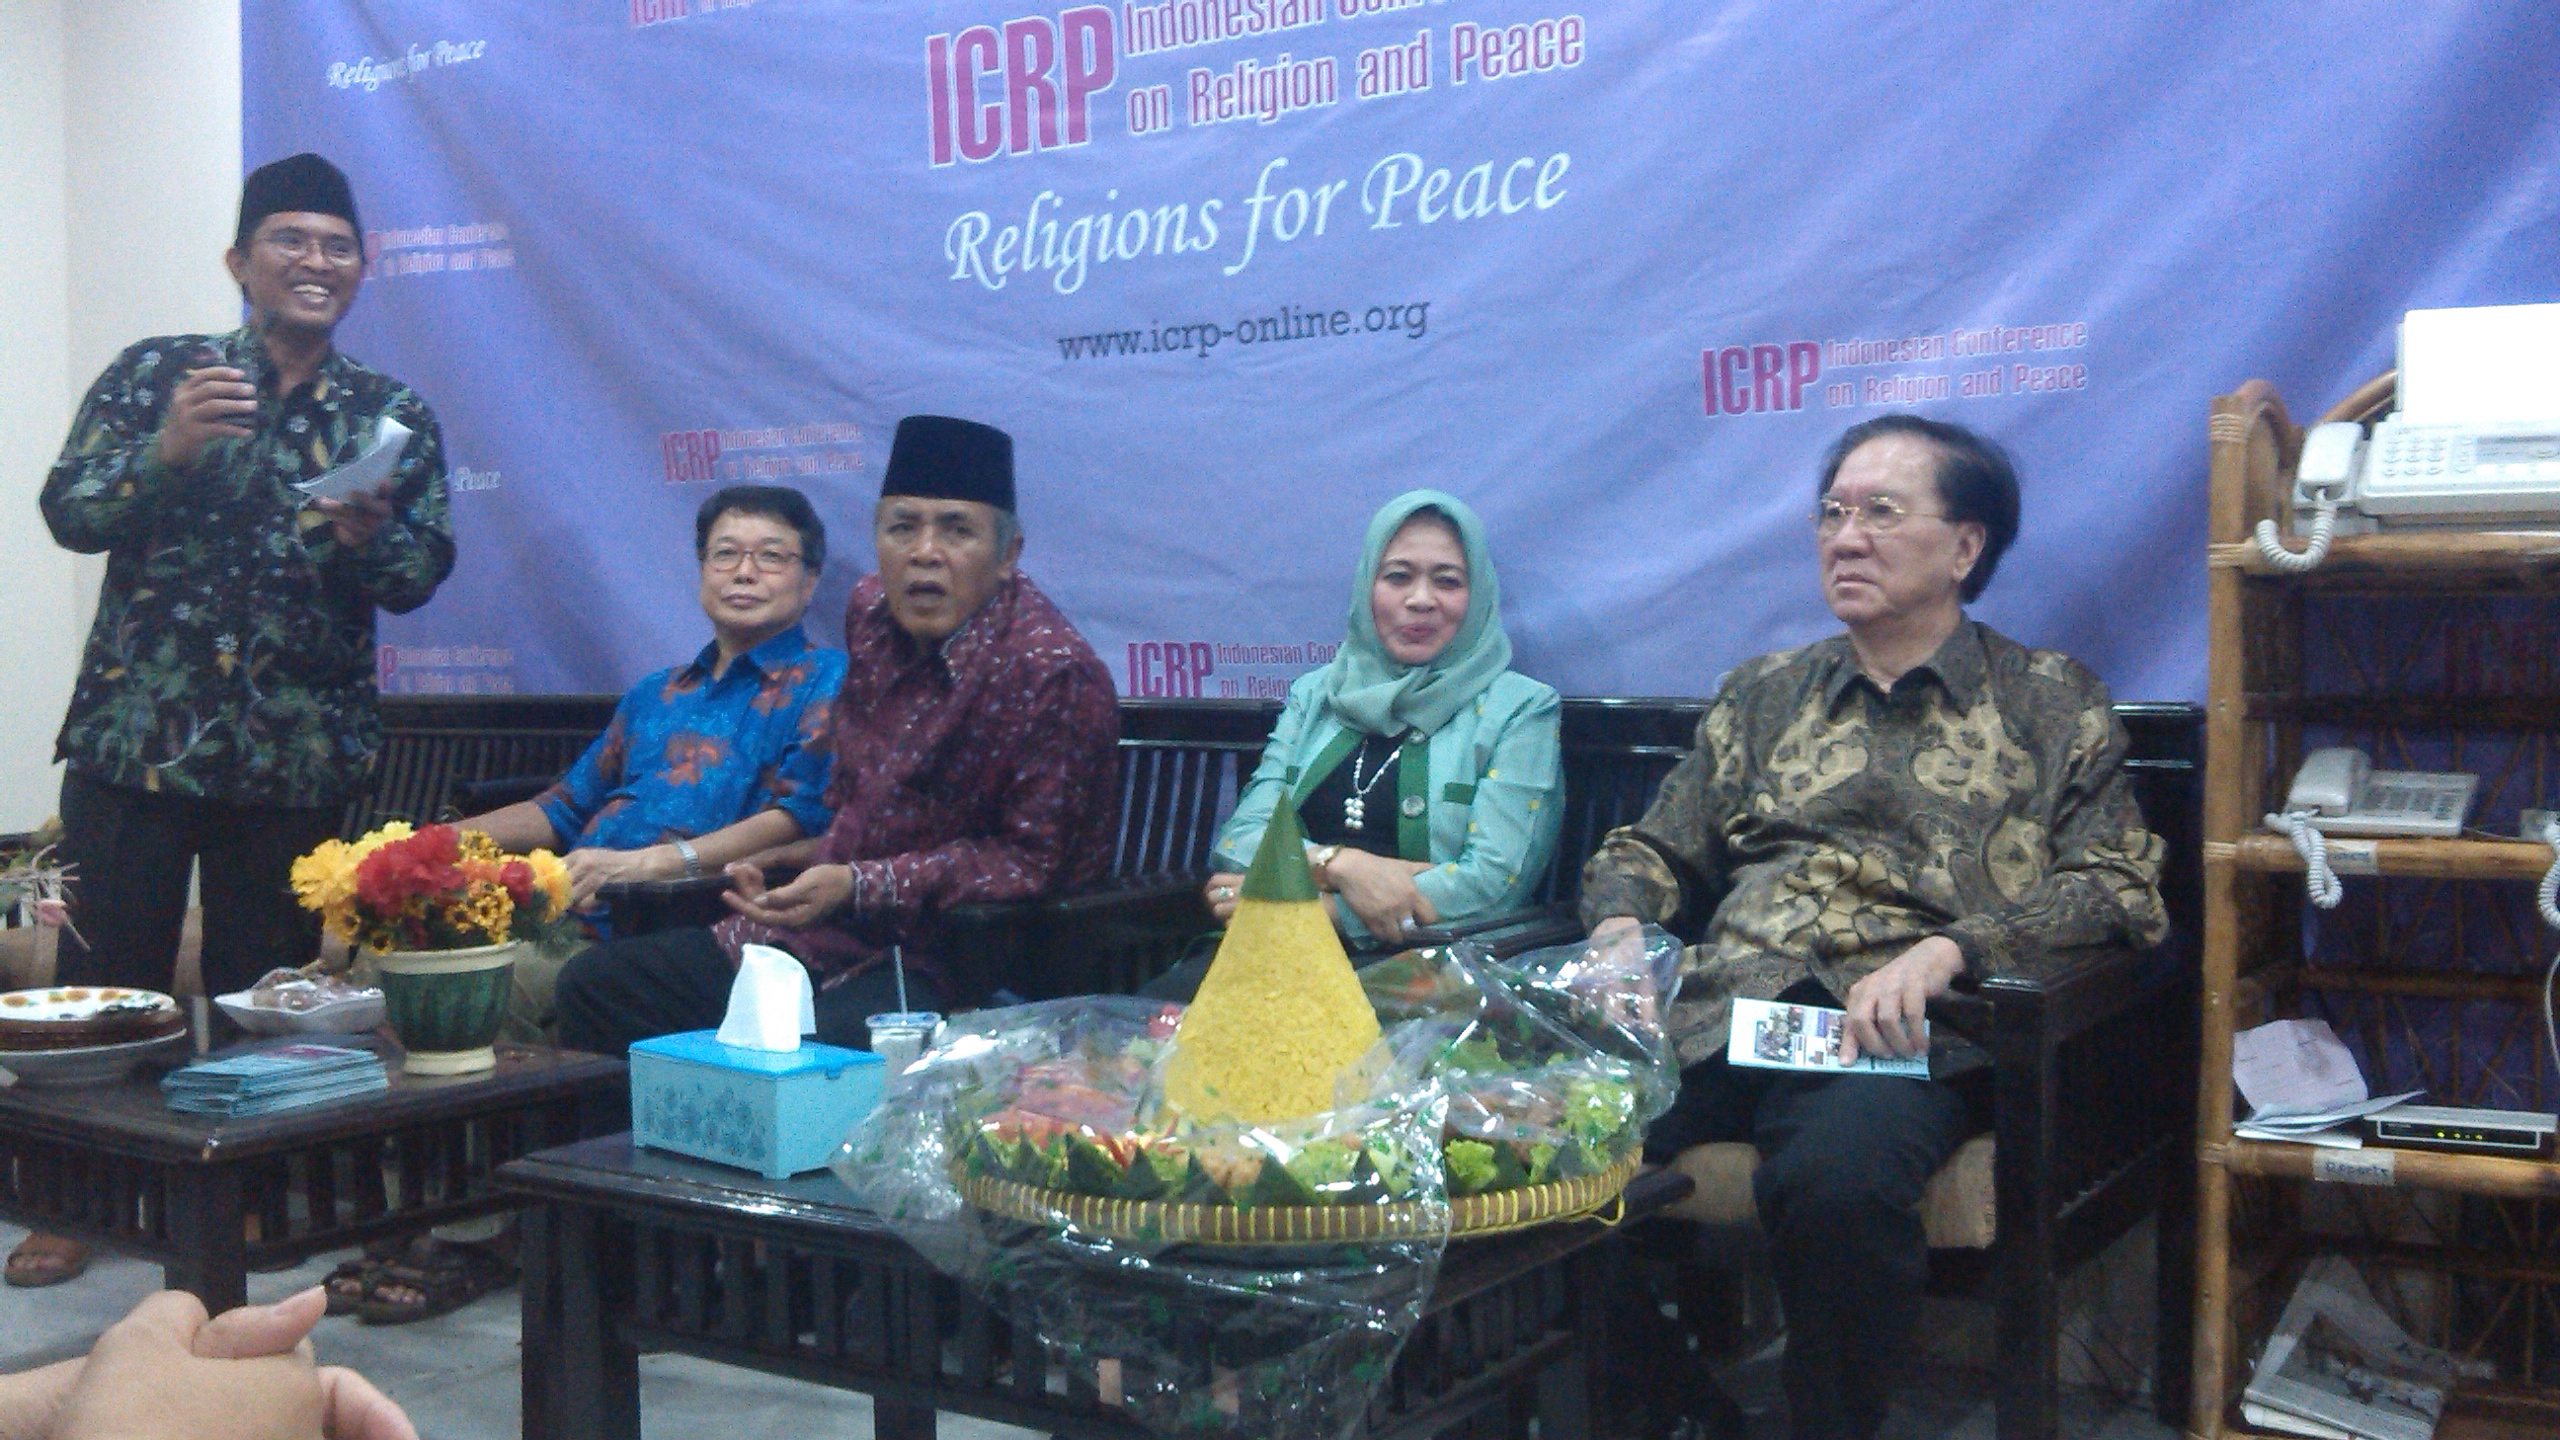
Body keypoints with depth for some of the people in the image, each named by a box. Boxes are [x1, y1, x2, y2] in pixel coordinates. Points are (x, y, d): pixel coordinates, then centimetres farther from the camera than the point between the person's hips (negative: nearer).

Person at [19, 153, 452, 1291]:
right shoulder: (154, 374, 6)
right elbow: (69, 512, -2)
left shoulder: (395, 416, 9)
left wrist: (366, 532, -18)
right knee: (102, 979, 2)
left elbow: (419, 577, 3)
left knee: (262, 988, 8)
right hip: (136, 729, -1)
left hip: (298, 754, 1)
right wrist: (166, 449, -19)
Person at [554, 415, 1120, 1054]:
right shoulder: (872, 612, 7)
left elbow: (1032, 860, -17)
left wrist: (858, 886, -21)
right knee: (595, 983, 5)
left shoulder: (1052, 671, -19)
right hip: (829, 929, 8)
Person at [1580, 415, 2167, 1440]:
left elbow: (2117, 890, 5)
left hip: (1890, 1030, -3)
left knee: (1838, 1173, -39)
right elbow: (1650, 850, 28)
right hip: (1718, 1010, 3)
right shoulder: (1764, 693, 27)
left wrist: (1945, 950, -12)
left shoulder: (2052, 703, 16)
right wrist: (1620, 925, 3)